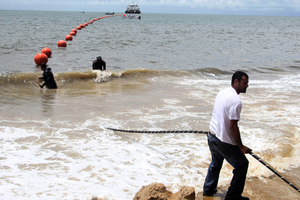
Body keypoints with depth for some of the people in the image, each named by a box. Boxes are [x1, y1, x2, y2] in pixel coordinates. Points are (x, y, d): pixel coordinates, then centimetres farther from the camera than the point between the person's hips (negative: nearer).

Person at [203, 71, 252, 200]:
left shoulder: (222, 93, 5)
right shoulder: (236, 101, -22)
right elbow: (233, 126, -23)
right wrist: (241, 147, -14)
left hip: (211, 136, 9)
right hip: (224, 141, -9)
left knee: (216, 163, 29)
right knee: (242, 164, 9)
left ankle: (208, 189, 42)